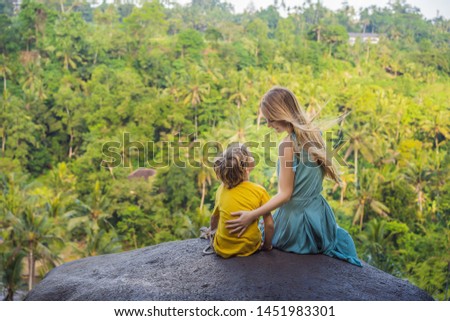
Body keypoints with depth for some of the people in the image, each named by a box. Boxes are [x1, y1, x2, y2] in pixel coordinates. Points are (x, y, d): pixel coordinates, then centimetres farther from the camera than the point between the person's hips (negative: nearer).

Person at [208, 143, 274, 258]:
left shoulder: (221, 189, -7)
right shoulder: (259, 191, -15)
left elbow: (214, 218, 7)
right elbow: (269, 224, -13)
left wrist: (211, 230, 29)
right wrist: (267, 246, 5)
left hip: (222, 250, 2)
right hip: (249, 248, -2)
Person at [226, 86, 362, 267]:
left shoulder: (288, 145, -22)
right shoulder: (315, 134, 0)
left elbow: (285, 194, -19)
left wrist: (252, 215, -20)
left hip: (294, 216, -7)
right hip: (318, 213, 7)